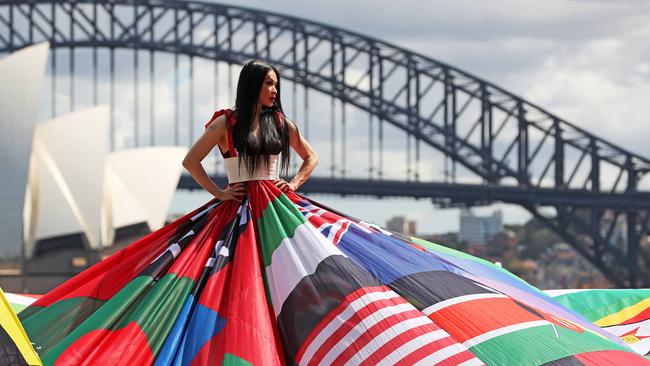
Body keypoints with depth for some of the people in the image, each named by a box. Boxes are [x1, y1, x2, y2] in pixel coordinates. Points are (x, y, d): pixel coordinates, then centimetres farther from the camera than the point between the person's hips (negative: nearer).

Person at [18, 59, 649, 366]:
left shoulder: (283, 124, 10)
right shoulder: (224, 124, -1)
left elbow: (312, 157, 23)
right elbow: (190, 162, 7)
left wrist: (293, 185, 9)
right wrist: (218, 192, -2)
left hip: (283, 213, 4)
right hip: (234, 217, -4)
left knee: (319, 278, -10)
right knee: (233, 303, -9)